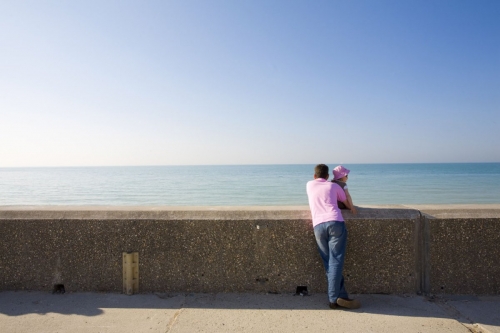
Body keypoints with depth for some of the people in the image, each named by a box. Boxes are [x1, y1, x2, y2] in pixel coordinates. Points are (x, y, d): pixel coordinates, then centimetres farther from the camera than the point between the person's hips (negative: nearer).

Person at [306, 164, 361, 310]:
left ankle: (341, 296, 6)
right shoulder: (333, 186, 19)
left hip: (318, 225, 2)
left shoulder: (309, 185, 24)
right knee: (336, 261, -4)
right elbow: (347, 204, 32)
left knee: (329, 263, 7)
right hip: (335, 222, -1)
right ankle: (335, 298, -10)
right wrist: (350, 206, 53)